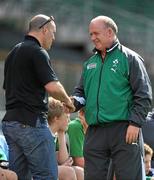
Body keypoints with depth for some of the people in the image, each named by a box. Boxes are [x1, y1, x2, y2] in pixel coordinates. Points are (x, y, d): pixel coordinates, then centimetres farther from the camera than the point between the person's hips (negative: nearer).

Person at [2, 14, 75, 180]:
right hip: (31, 122, -9)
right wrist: (68, 101, 0)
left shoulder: (13, 53, 19)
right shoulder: (37, 52, -10)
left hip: (9, 121, 9)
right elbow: (52, 86, -19)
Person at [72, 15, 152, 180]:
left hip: (124, 130, -6)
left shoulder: (129, 58, 2)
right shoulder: (90, 63, 20)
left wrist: (135, 123, -13)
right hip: (95, 132, 6)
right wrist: (75, 101, 0)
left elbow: (144, 96, -3)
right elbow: (81, 91, 24)